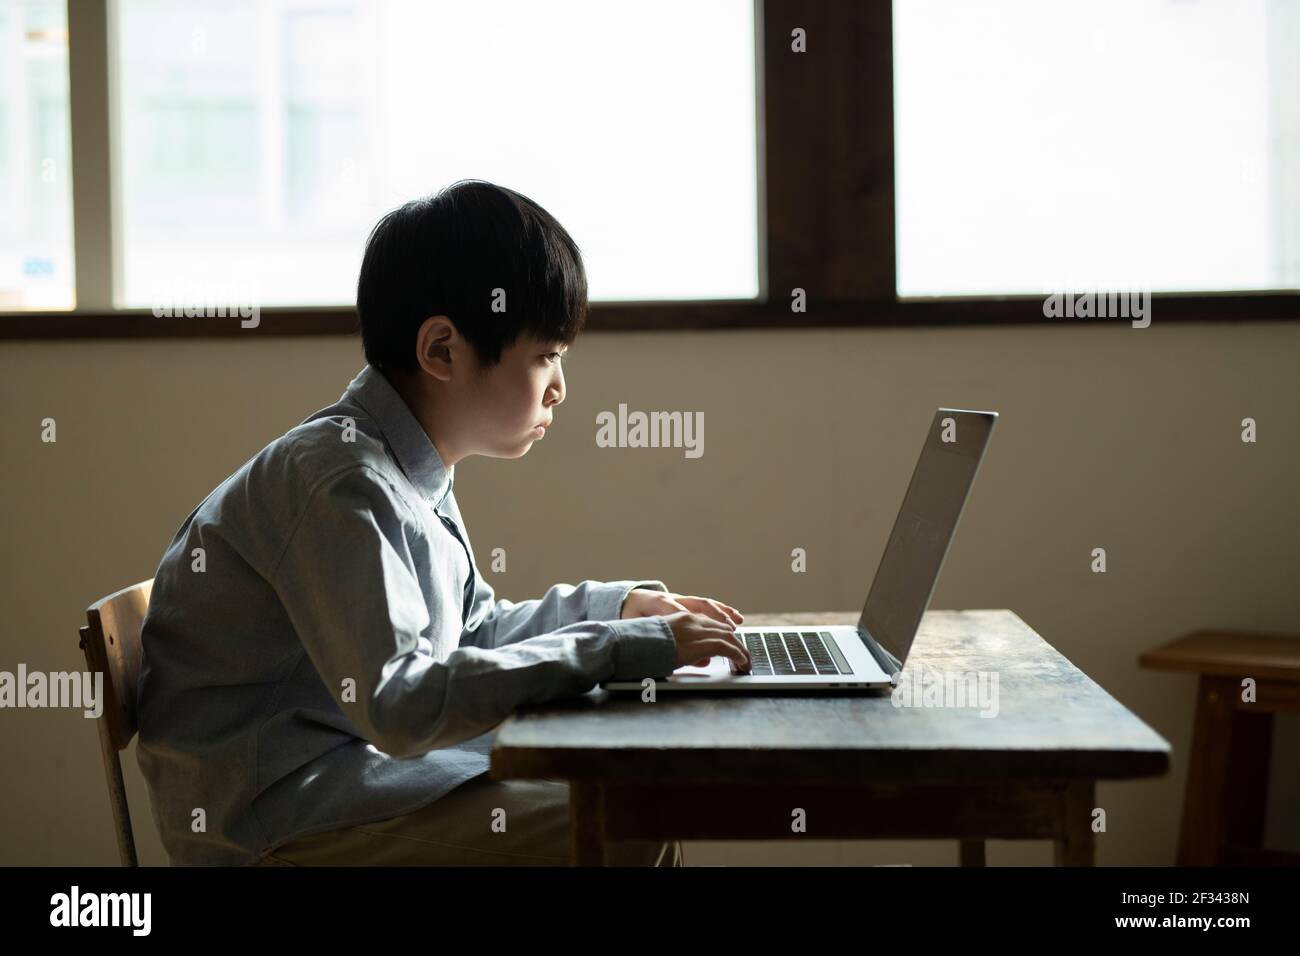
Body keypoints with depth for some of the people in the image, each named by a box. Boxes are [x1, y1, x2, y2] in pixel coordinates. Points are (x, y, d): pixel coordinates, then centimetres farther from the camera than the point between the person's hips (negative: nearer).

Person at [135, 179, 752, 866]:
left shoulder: (411, 475, 10)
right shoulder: (341, 484, -21)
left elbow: (472, 629, 25)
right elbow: (399, 702, -30)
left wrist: (617, 606, 12)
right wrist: (624, 647, -27)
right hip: (275, 827, -10)